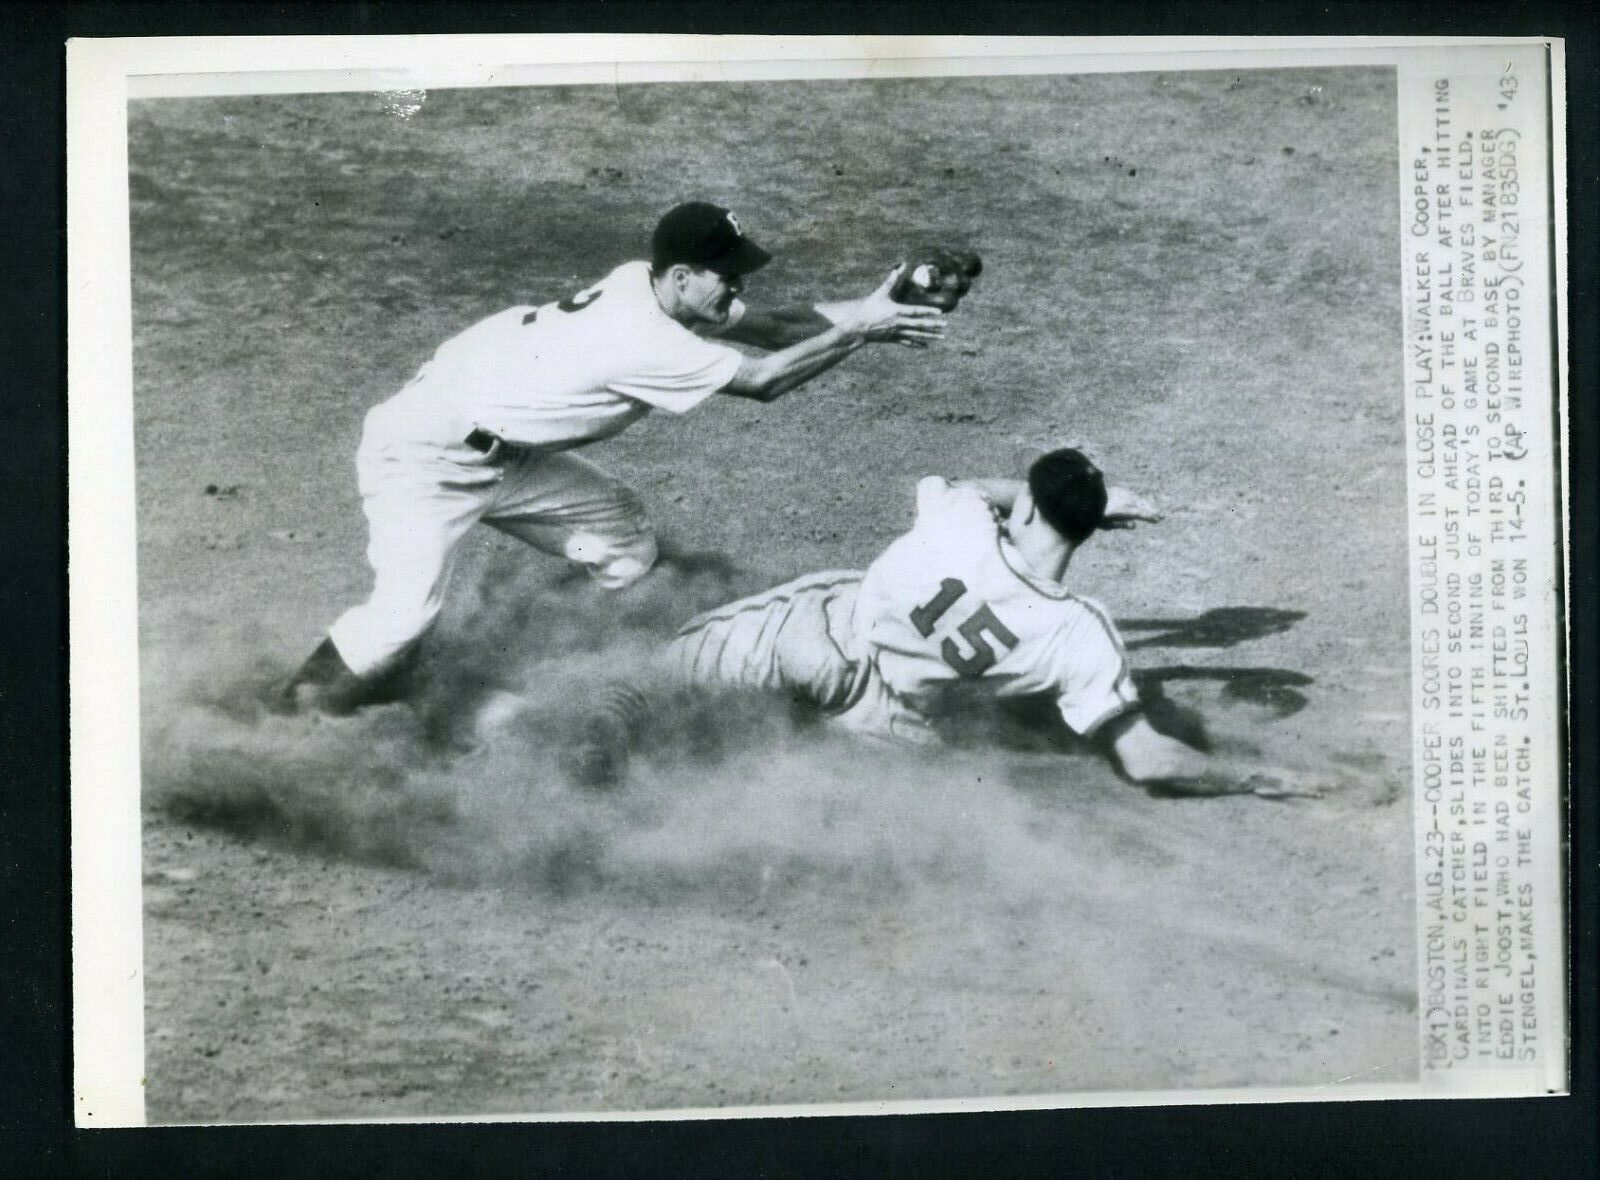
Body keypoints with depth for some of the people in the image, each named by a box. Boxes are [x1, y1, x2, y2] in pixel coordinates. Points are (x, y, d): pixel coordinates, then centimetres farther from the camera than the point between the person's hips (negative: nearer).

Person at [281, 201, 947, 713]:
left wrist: (867, 312, -16)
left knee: (625, 547, 6)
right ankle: (299, 714, 0)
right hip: (423, 453, -10)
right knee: (405, 612, -24)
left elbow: (774, 326, -3)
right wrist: (860, 329, -19)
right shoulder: (642, 340, -30)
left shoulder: (649, 288, -5)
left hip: (506, 452, 10)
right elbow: (763, 380, -23)